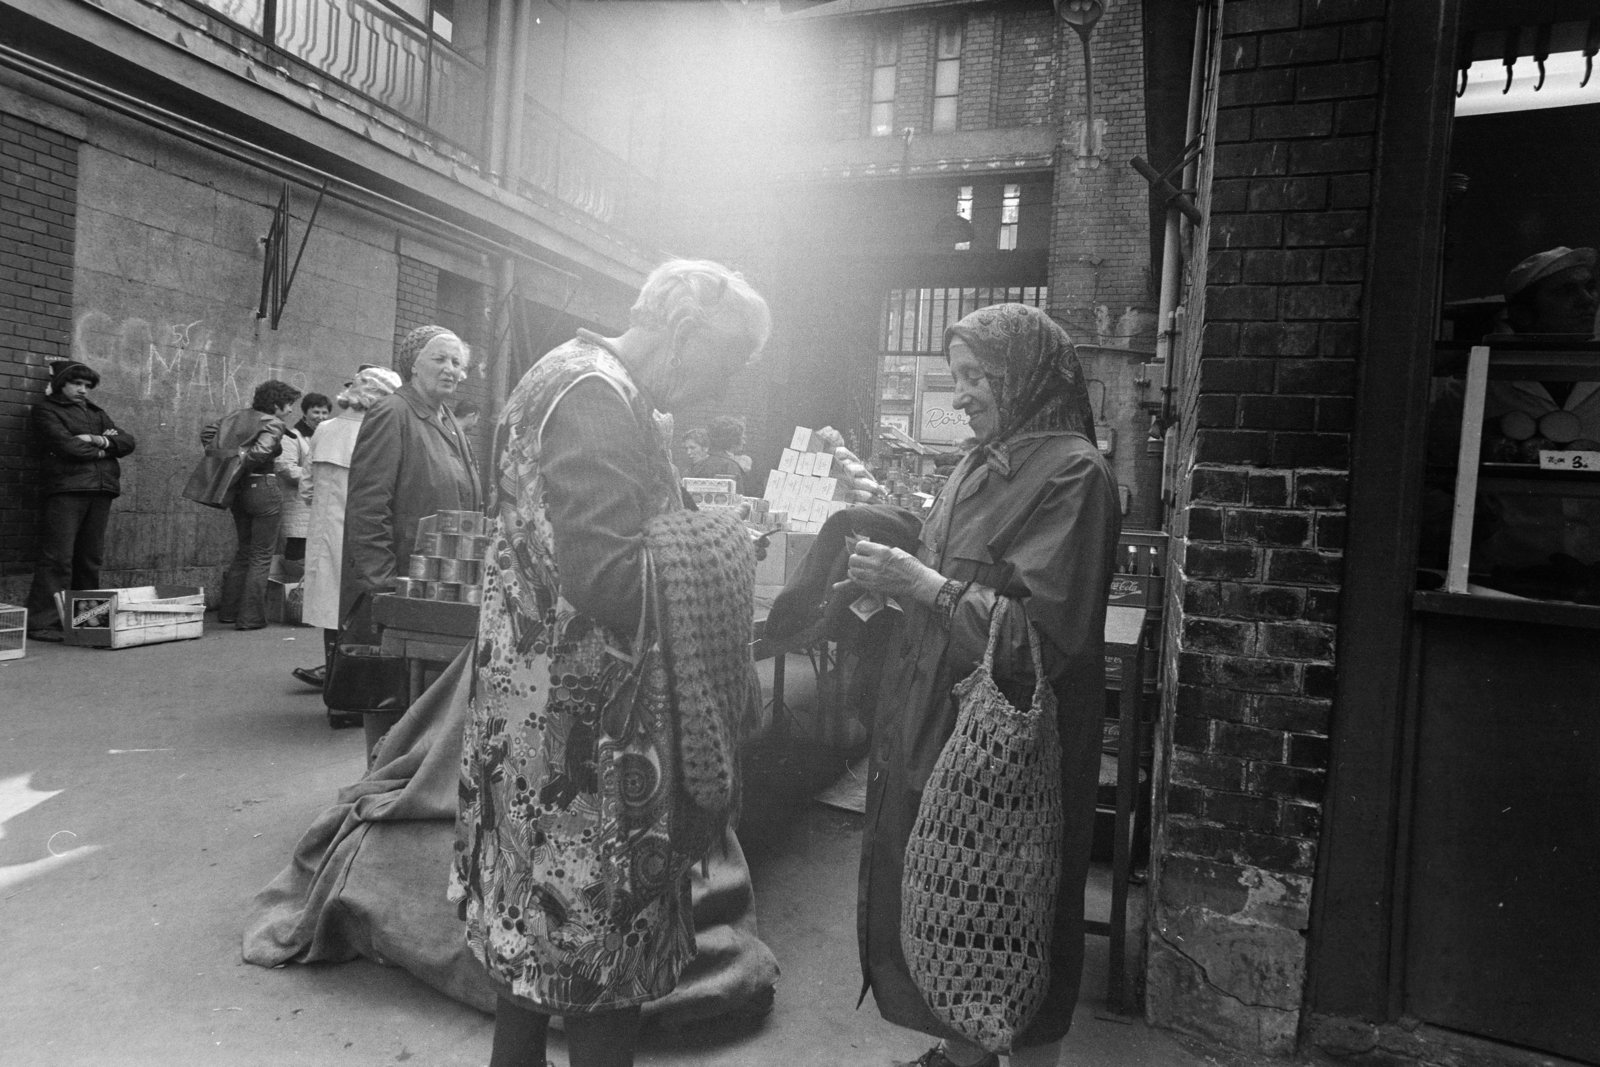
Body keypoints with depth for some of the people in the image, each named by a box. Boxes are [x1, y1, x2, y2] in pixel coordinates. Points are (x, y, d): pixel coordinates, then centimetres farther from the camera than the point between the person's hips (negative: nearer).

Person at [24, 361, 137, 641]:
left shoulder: (97, 414, 27)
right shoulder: (45, 410, 8)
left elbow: (128, 442, 13)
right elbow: (65, 444, -9)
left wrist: (104, 441, -5)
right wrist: (99, 451, 3)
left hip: (100, 491, 6)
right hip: (65, 489, -6)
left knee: (91, 559, 4)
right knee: (58, 558, -10)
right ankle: (42, 623, -9)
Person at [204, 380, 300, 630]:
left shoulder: (239, 415, 10)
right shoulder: (273, 425, -12)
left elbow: (208, 431, 11)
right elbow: (261, 451, -27)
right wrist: (241, 461, -12)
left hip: (238, 489, 8)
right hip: (262, 487, -8)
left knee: (244, 551, 20)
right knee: (261, 555, 2)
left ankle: (228, 611, 24)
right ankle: (250, 617, 4)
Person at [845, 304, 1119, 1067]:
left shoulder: (1071, 473, -16)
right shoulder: (984, 463, 9)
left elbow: (1046, 629, -22)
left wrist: (922, 584, -21)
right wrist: (893, 578, -1)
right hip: (939, 720, 8)